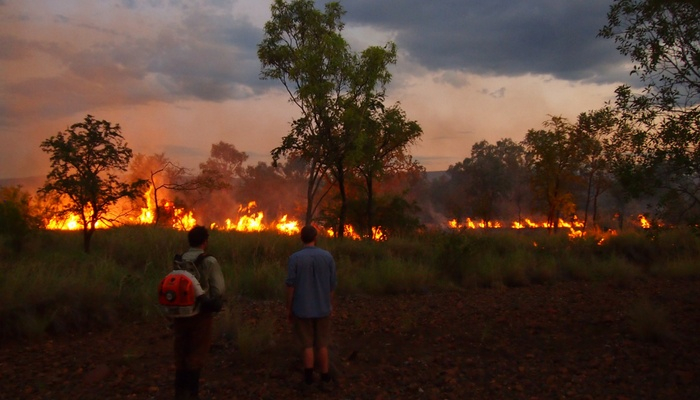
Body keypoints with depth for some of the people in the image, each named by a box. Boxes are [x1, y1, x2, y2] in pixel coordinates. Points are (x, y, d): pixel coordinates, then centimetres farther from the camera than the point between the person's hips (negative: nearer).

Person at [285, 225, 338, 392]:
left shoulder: (294, 258, -11)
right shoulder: (328, 256, -5)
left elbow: (291, 285, -10)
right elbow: (332, 285, 0)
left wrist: (289, 308, 1)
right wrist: (330, 305, 12)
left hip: (302, 309, -1)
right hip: (322, 308, 2)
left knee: (307, 345, 11)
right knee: (322, 345, 12)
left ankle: (308, 379, 10)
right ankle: (325, 379, 18)